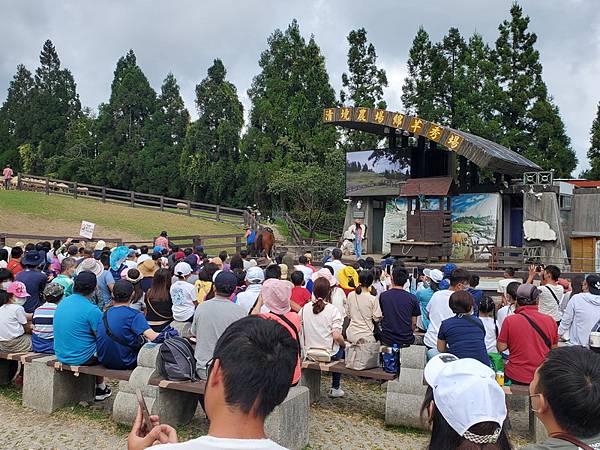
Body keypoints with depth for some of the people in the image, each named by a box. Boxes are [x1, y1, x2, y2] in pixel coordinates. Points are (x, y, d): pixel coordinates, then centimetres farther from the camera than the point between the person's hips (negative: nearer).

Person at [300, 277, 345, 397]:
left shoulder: (305, 308, -8)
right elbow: (337, 336, -21)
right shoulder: (332, 310, -18)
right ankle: (335, 388, 32)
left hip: (308, 352, 4)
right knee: (341, 349, 29)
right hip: (329, 354, -3)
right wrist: (344, 344, 0)